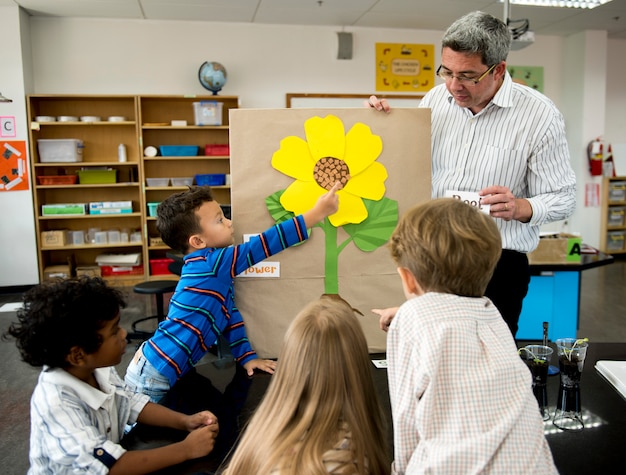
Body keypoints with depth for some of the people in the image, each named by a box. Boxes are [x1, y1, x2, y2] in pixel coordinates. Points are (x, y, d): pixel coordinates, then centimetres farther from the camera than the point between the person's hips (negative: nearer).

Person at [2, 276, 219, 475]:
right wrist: (185, 450, -30)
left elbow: (131, 404, 3)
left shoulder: (97, 368, -10)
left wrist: (184, 421, -11)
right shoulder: (57, 401, -30)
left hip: (107, 456, 7)